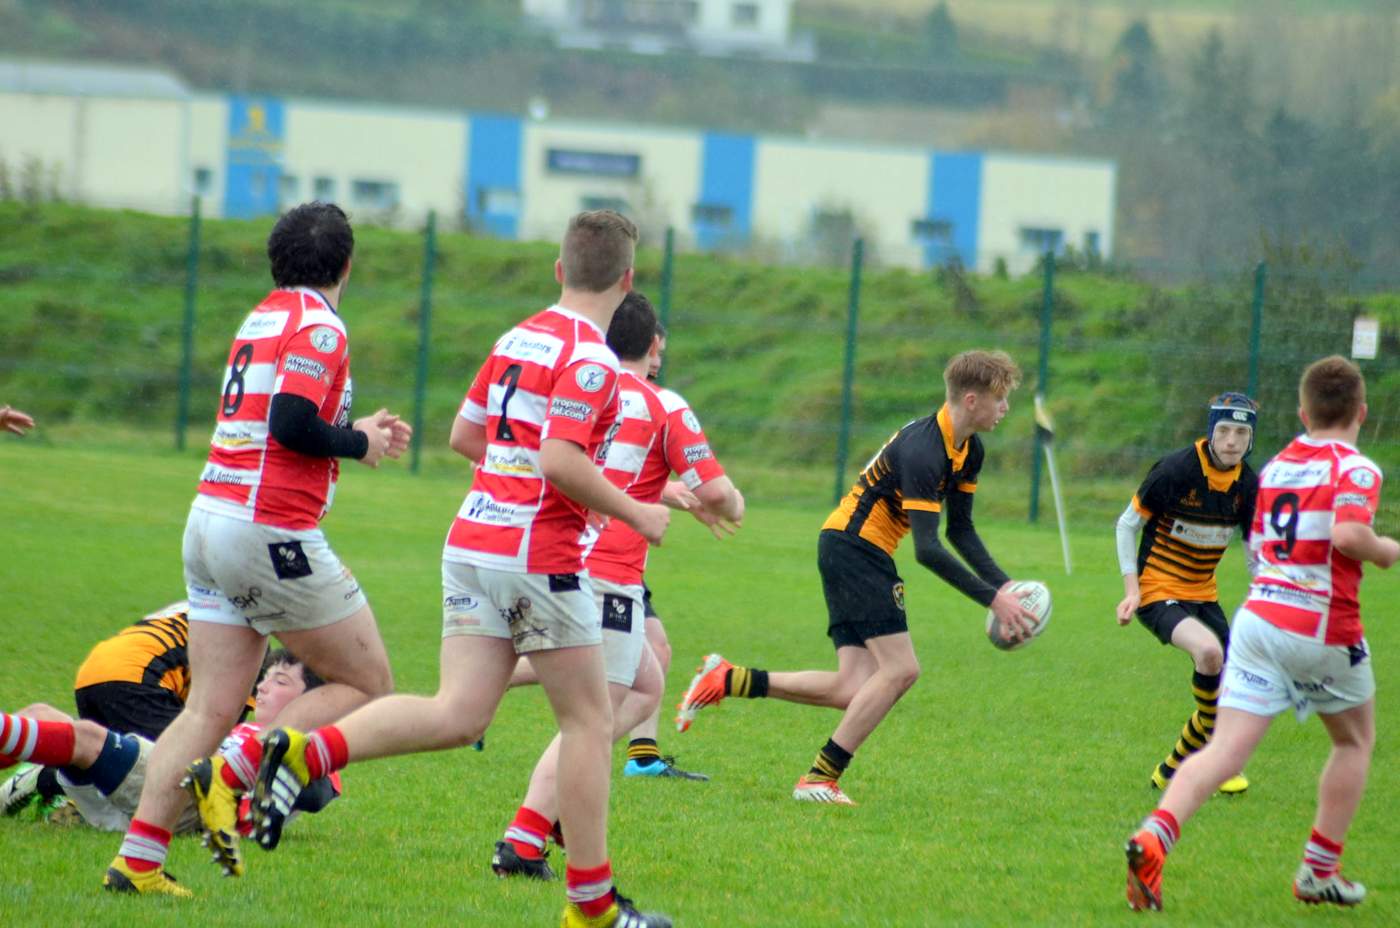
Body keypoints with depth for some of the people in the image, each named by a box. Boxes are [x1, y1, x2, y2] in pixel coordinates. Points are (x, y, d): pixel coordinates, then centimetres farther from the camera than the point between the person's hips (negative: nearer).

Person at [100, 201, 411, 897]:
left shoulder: (263, 318, 17)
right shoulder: (319, 327, -9)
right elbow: (294, 425, -21)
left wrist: (356, 431, 23)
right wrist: (358, 443, -5)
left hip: (211, 523, 8)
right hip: (272, 533, -8)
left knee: (211, 708, 6)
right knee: (366, 683, 3)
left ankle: (138, 858, -3)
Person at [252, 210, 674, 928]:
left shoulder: (518, 338, 13)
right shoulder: (588, 358, -12)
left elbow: (464, 434, 21)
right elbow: (562, 462, -22)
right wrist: (634, 513, -9)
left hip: (472, 543, 7)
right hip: (537, 555, -7)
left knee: (458, 715, 1)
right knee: (588, 721, 5)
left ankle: (305, 753, -18)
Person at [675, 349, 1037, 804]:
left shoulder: (969, 450, 8)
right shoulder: (922, 451, -23)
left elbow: (960, 530, 16)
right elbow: (927, 550, -27)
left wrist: (1003, 585, 3)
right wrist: (992, 599, -26)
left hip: (851, 550, 9)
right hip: (853, 547, -9)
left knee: (854, 691, -1)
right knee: (900, 669, -13)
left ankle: (727, 680, 6)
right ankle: (819, 779, -8)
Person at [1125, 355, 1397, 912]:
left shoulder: (1273, 467, 13)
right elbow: (1348, 533, -24)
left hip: (1259, 612, 4)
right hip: (1325, 630, -4)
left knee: (1225, 752, -4)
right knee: (1355, 741, 22)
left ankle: (1155, 835, -29)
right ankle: (1320, 871, 23)